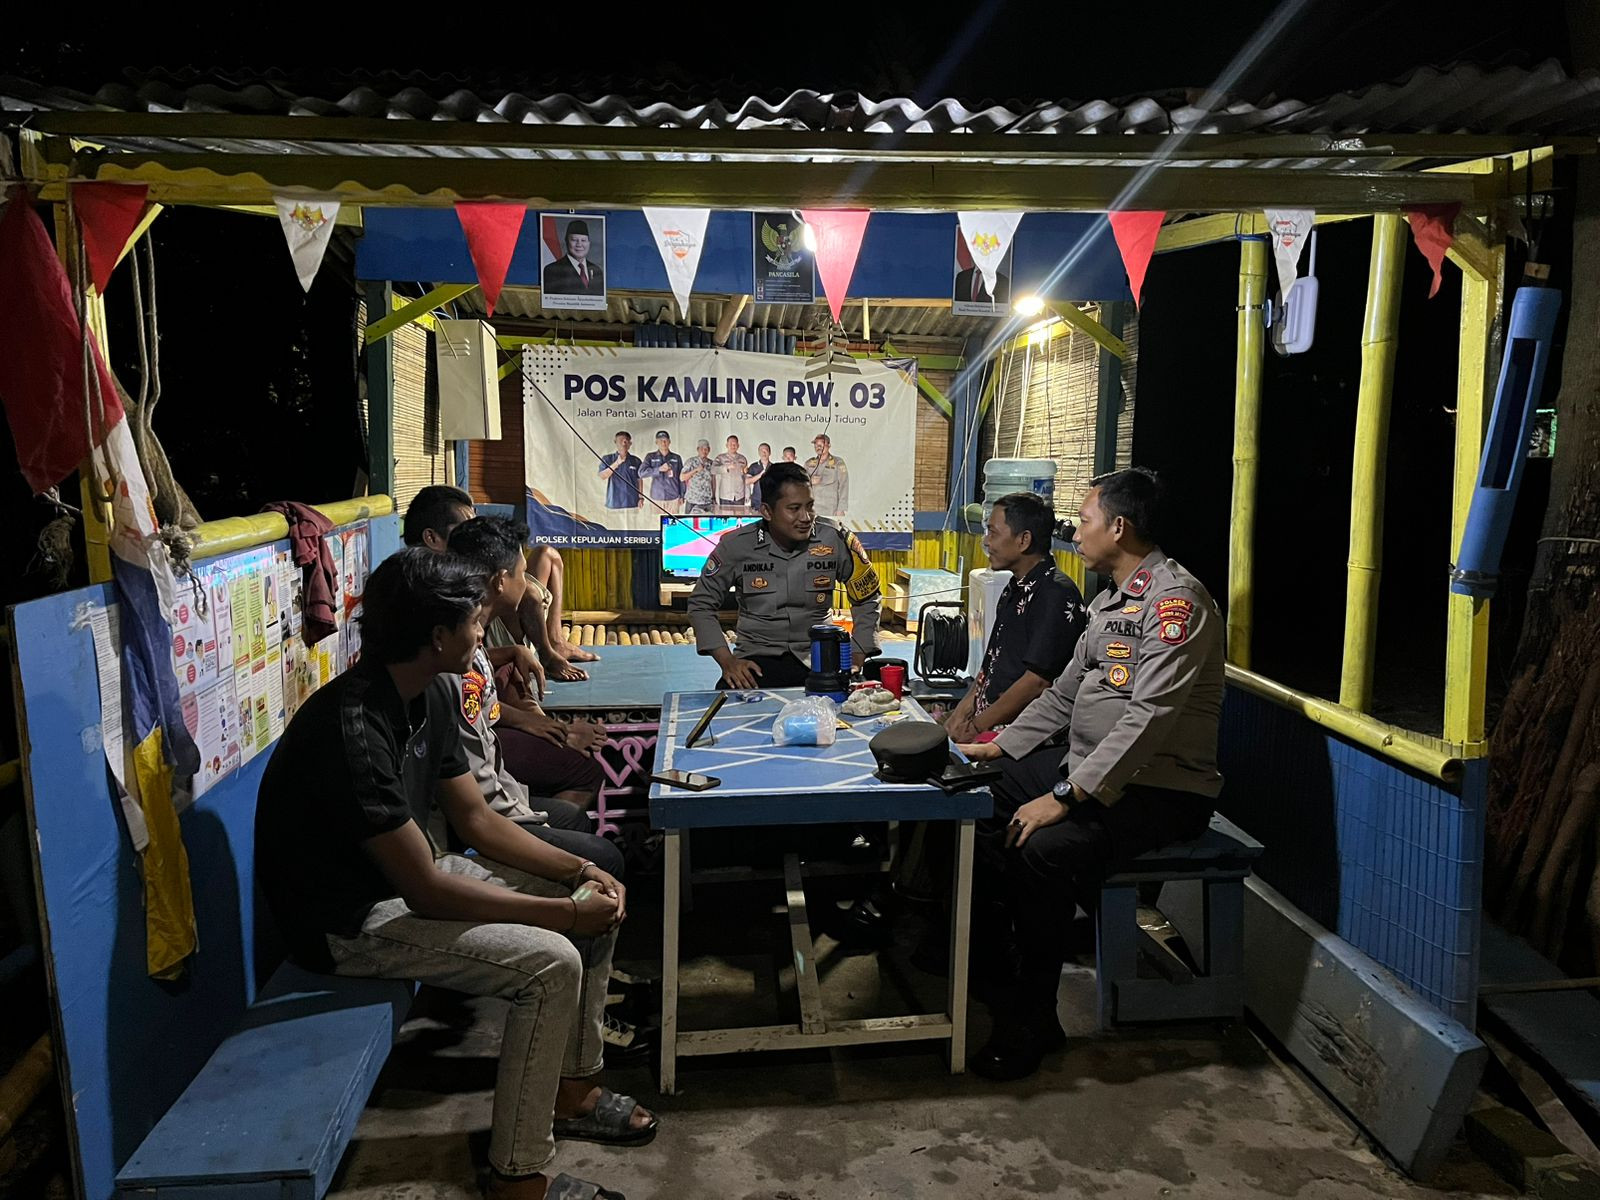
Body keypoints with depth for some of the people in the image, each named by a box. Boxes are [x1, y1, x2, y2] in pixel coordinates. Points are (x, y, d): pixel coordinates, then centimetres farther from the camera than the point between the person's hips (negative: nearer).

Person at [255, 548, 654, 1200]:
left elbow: (475, 817, 6)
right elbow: (426, 891, -29)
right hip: (350, 921, -9)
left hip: (409, 873, 9)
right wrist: (564, 913, -24)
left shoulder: (429, 694, -1)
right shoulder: (352, 729, -30)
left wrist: (578, 871, -5)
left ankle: (572, 1087, 20)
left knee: (599, 902, 4)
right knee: (552, 964, -23)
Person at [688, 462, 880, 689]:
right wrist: (727, 661, -7)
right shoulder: (736, 546, -4)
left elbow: (867, 600, 10)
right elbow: (701, 604, 6)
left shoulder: (836, 541, -3)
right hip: (757, 659, -1)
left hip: (817, 659, 1)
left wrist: (855, 661, -1)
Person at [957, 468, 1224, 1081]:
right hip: (1087, 769, 10)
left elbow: (1149, 716, -27)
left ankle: (1031, 1020, -11)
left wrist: (1065, 796, -29)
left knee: (1042, 851, -30)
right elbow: (1065, 692, 21)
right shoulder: (1109, 600, 15)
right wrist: (1000, 745, 12)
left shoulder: (1176, 599, -18)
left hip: (1158, 789, -10)